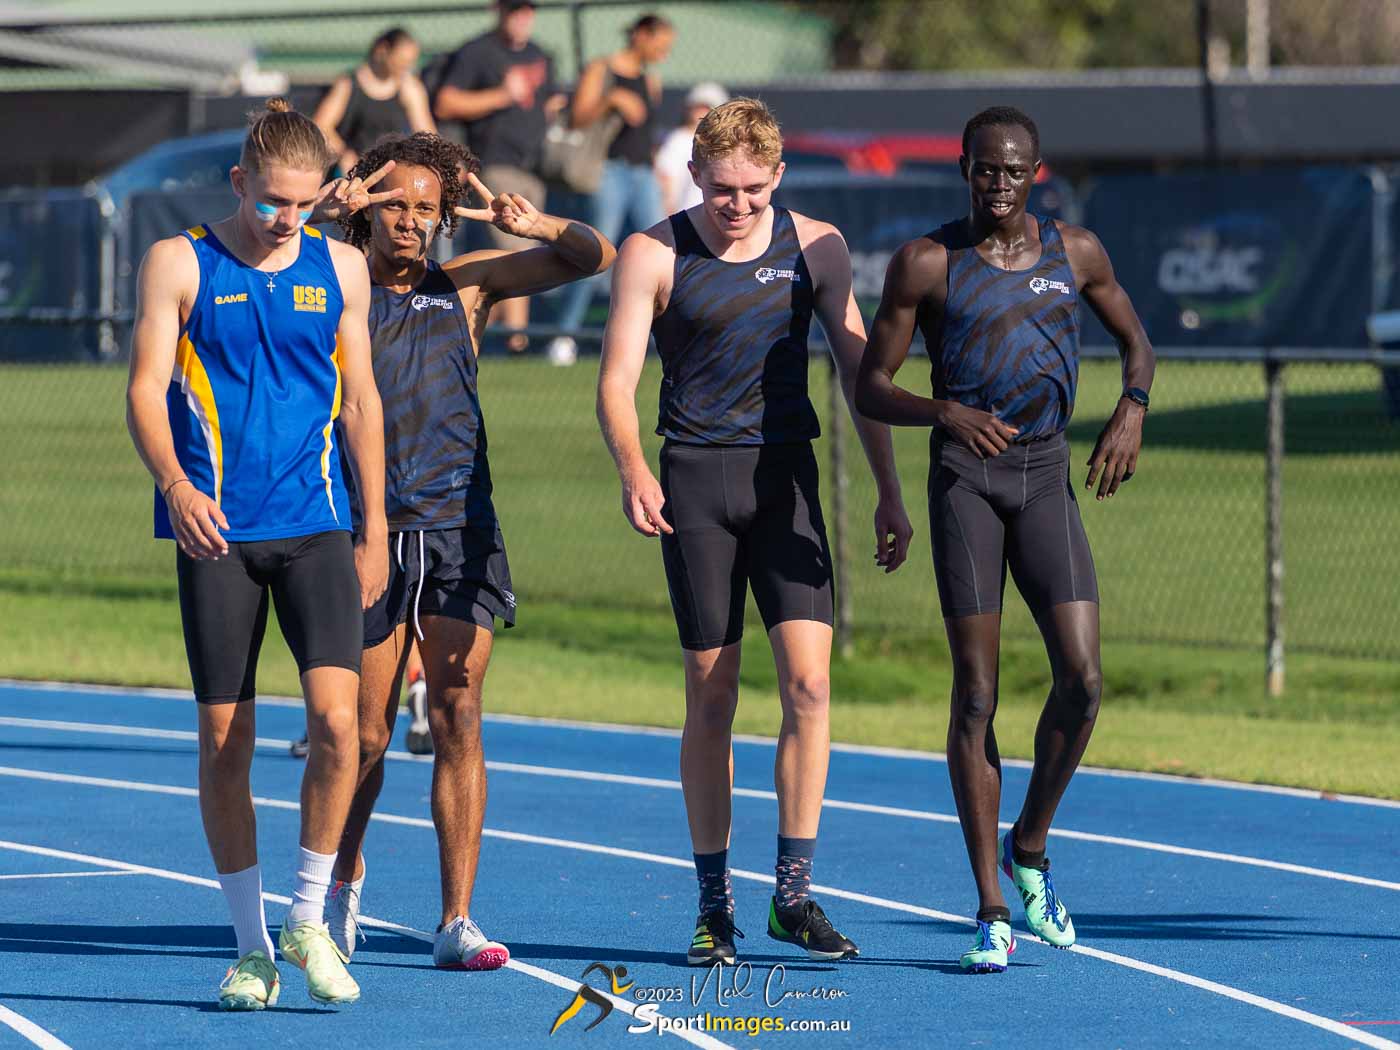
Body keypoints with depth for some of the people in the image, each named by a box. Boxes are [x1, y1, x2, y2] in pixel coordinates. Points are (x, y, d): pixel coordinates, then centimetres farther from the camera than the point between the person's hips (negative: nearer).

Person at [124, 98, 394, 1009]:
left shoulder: (340, 269, 10)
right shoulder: (180, 265, 1)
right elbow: (145, 389, -4)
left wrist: (375, 532, 14)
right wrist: (175, 482, -23)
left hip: (316, 530, 2)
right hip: (216, 533, -2)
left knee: (337, 720, -14)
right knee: (224, 739, 1)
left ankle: (310, 918, 2)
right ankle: (252, 947, 12)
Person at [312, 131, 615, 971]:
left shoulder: (464, 286, 10)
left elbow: (594, 257, 12)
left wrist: (536, 226, -8)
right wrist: (331, 224, -16)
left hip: (459, 531, 2)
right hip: (371, 533, -2)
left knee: (458, 721, -6)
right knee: (365, 737, 3)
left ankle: (458, 922, -6)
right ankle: (344, 885, 29)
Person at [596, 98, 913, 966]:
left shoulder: (815, 247, 6)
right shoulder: (654, 256, -2)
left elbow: (857, 367, 12)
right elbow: (617, 382, -6)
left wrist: (890, 493, 9)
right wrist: (633, 468, -26)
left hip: (786, 477, 2)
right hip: (695, 480, -2)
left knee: (809, 680, -11)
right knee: (711, 698, 1)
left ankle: (794, 894, -3)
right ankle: (714, 901, 11)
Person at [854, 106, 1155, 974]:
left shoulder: (1075, 252, 6)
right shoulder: (927, 264, -3)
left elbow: (1135, 339, 21)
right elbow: (871, 389, -1)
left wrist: (1133, 410, 0)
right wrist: (946, 412, -20)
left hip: (1047, 477, 3)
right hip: (964, 476, -3)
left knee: (1082, 680, -11)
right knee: (976, 694, -5)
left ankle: (1029, 847, 15)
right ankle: (992, 912, 0)